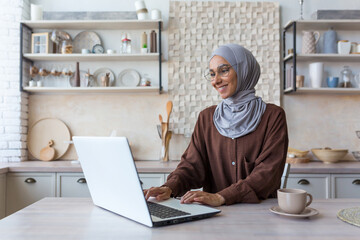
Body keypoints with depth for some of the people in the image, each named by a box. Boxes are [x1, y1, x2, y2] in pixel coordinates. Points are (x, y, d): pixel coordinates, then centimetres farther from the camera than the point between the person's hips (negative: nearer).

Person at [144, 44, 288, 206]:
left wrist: (221, 197, -24)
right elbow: (192, 164, 5)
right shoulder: (206, 117, 11)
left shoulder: (273, 116, -1)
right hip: (212, 212, 4)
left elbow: (268, 172, -11)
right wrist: (170, 187, -17)